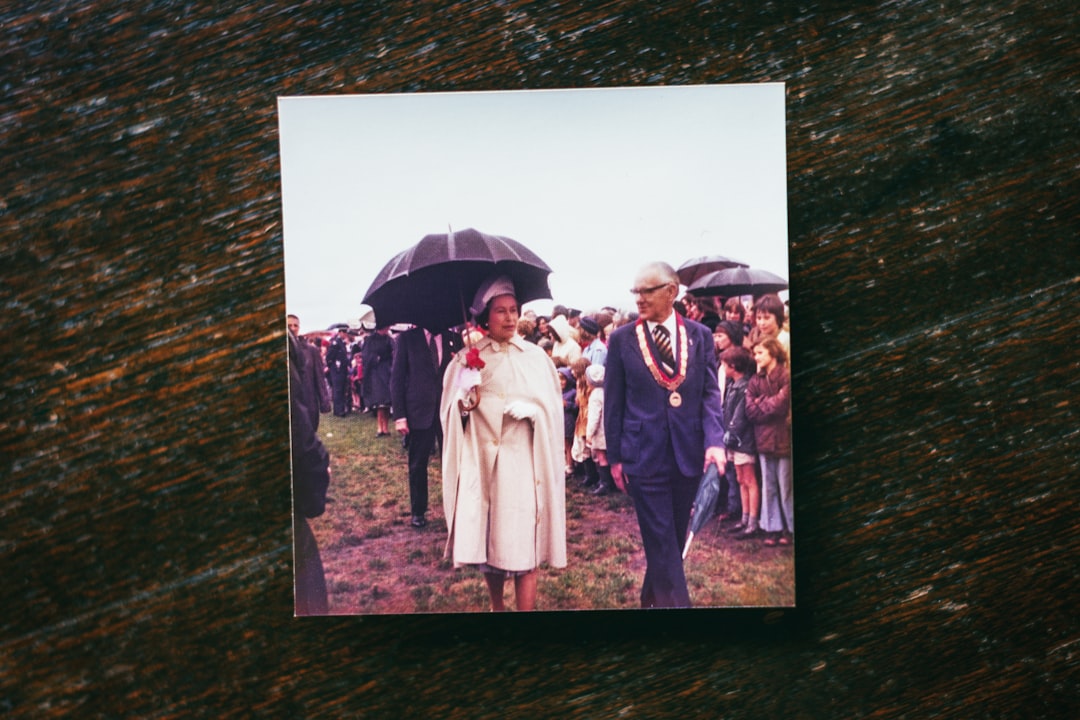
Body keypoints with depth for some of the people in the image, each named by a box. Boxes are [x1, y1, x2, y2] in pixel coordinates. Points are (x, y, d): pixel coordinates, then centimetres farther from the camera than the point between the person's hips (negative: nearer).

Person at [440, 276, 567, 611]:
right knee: (487, 539, 9)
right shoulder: (468, 358, 3)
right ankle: (496, 606, 30)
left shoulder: (535, 356, 3)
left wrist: (530, 409, -17)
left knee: (522, 544, -5)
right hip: (482, 460, 1)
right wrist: (464, 405, -19)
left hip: (523, 461, -1)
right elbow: (451, 410, 2)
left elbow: (551, 406, 3)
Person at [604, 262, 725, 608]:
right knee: (661, 540, 0)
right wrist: (614, 456, 0)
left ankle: (653, 596, 36)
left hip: (688, 453, 3)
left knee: (675, 536, 16)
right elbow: (613, 402, 1)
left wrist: (714, 440, -15)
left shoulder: (700, 335, 4)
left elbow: (710, 393, 0)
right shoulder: (622, 339, -1)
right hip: (644, 454, -3)